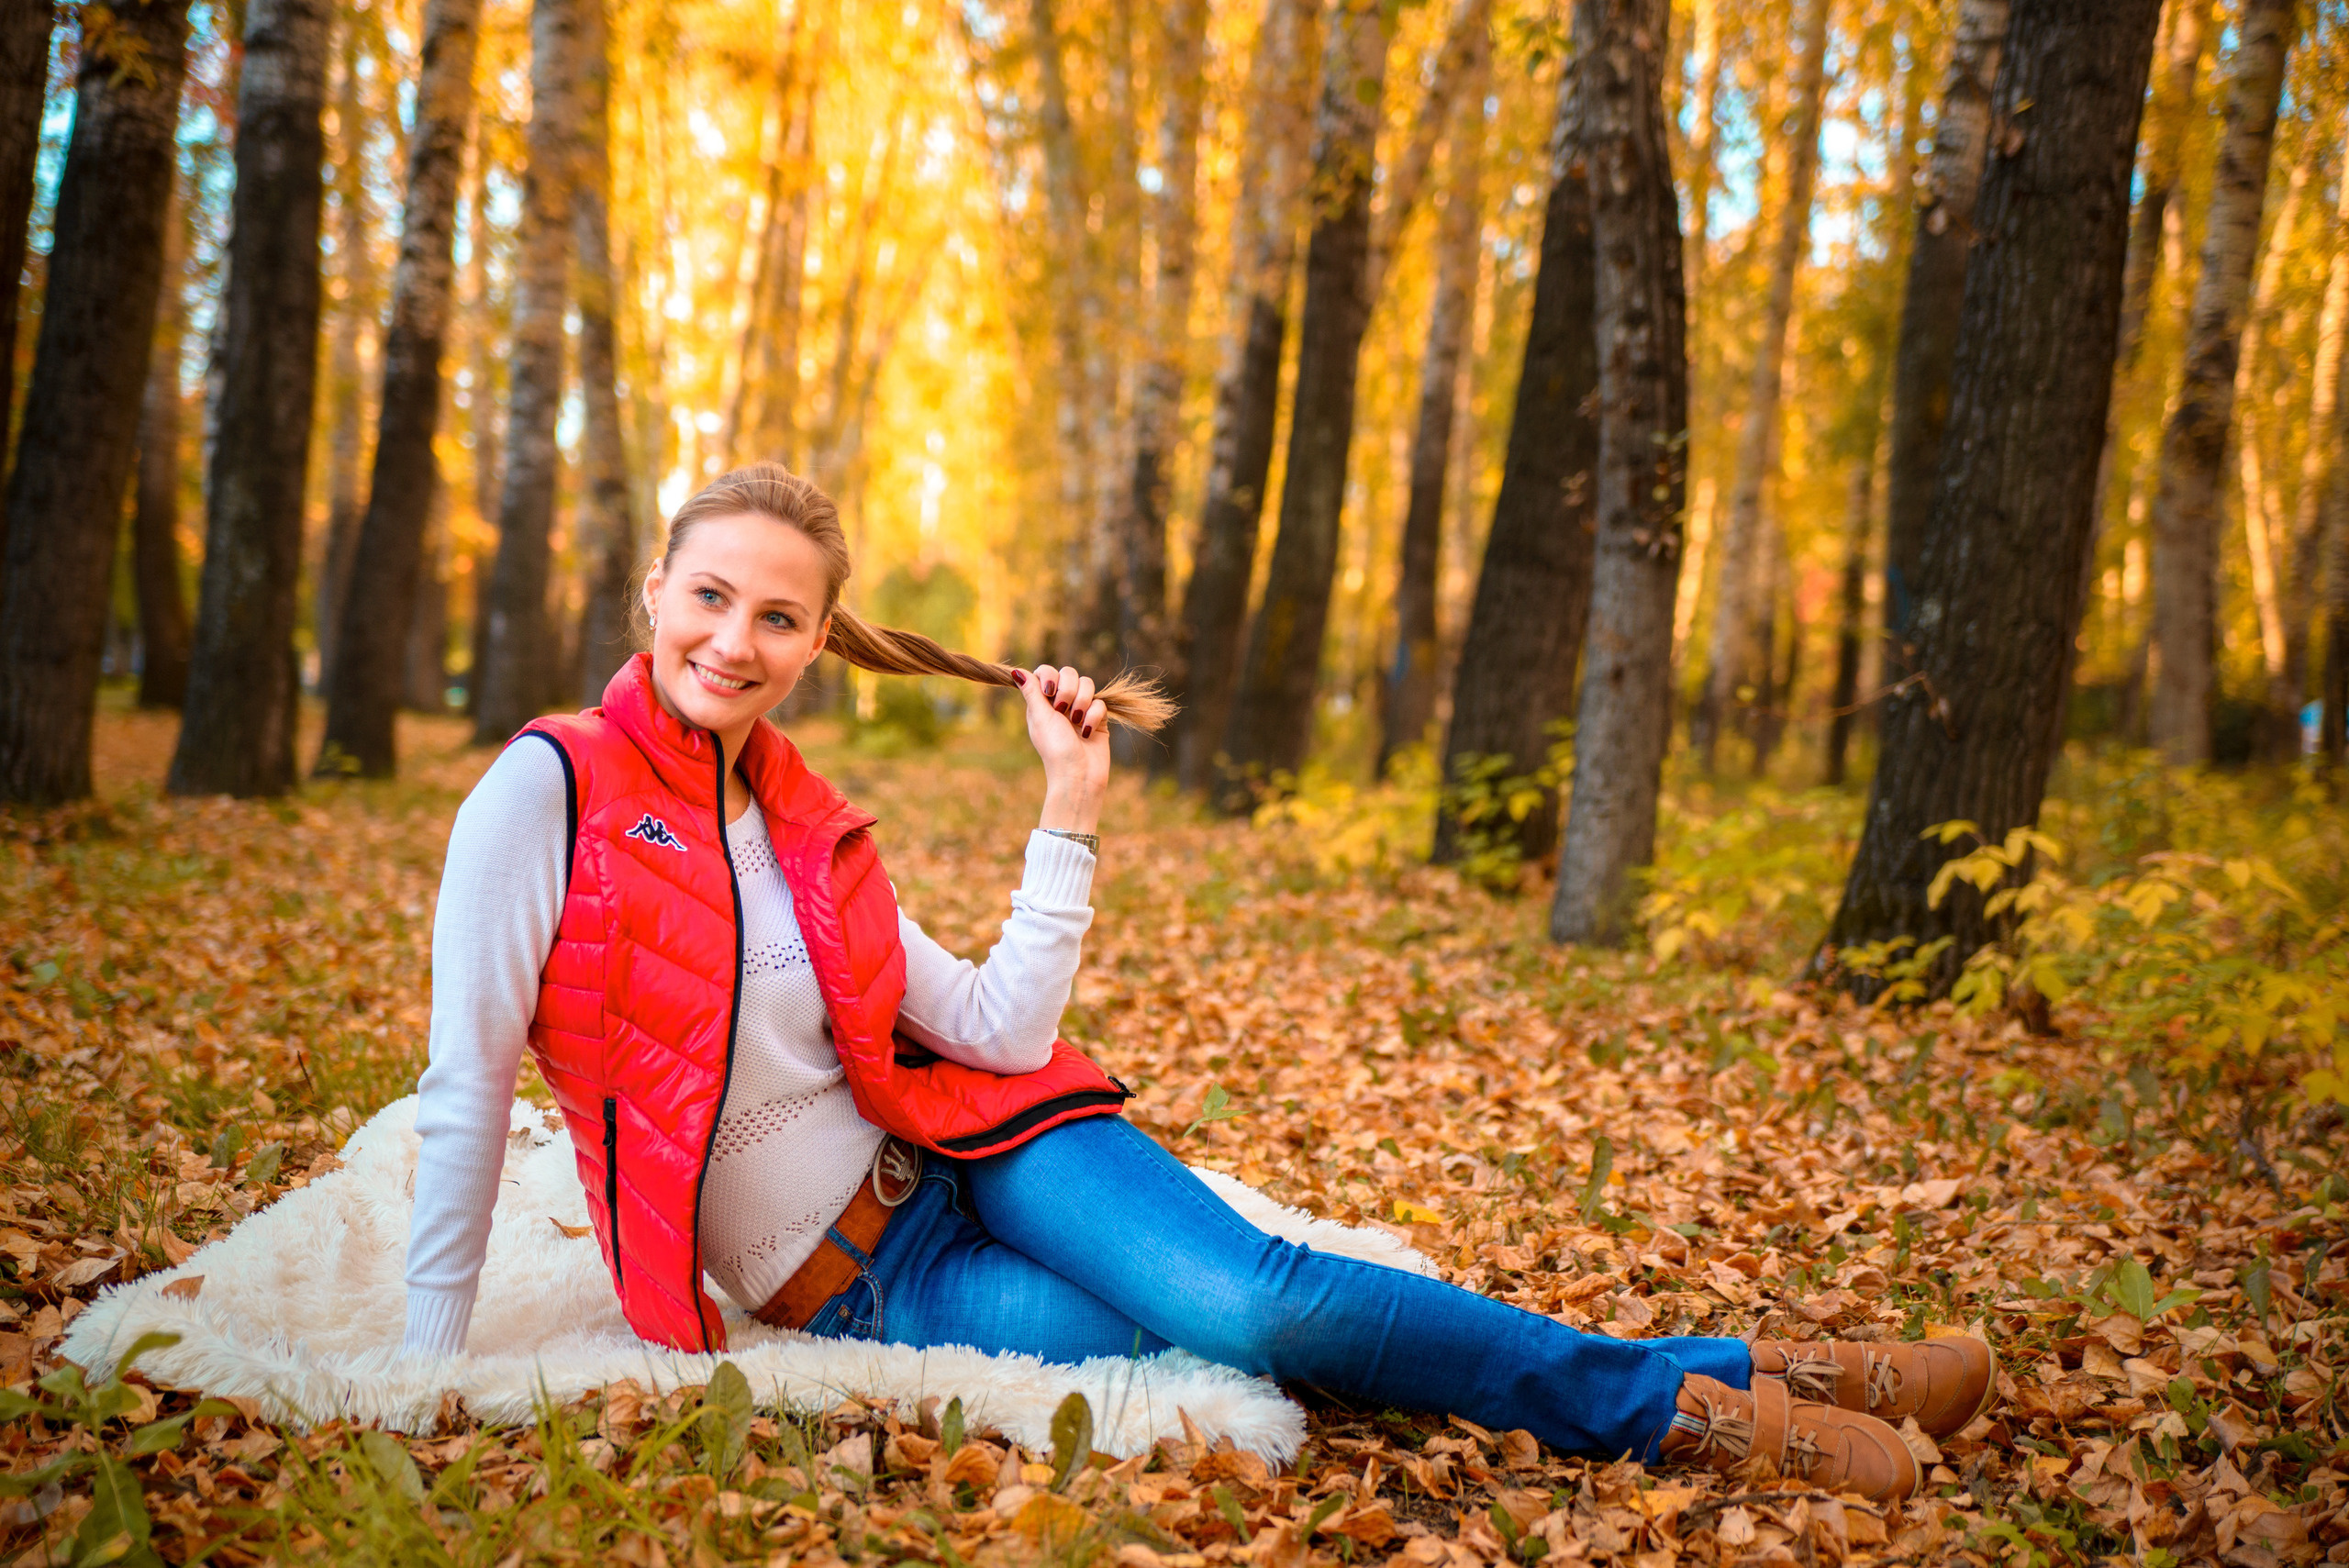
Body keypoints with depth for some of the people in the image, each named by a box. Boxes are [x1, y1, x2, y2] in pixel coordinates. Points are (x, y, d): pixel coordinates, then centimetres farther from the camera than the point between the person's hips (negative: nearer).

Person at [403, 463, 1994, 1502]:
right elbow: (465, 1088, -10)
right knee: (1250, 1330, -25)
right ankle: (1698, 1393, -15)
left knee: (1247, 1285, -25)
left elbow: (999, 1031, 0)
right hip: (851, 1292, -4)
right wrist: (432, 1370, -10)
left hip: (967, 1164, 4)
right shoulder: (548, 789, -11)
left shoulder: (812, 830, 4)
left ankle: (1724, 1392, -17)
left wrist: (1070, 814, -4)